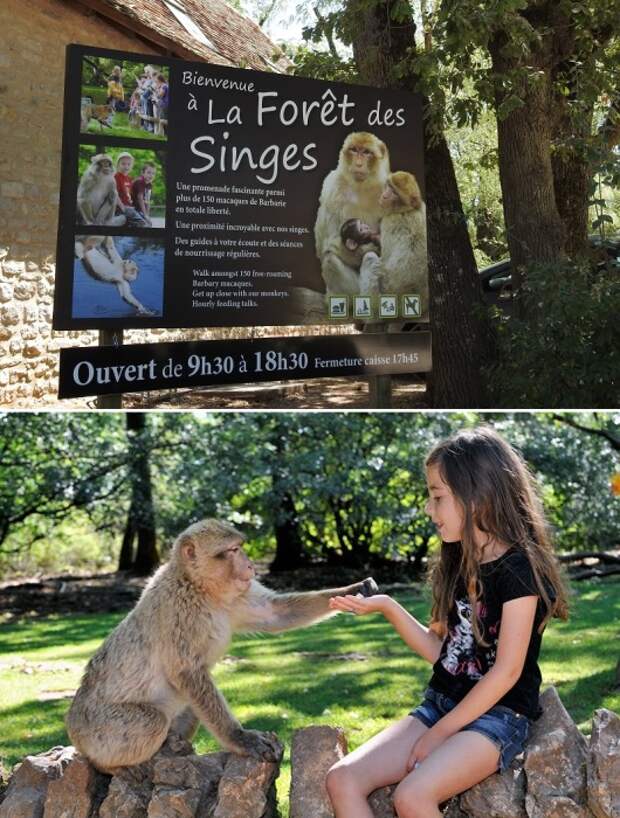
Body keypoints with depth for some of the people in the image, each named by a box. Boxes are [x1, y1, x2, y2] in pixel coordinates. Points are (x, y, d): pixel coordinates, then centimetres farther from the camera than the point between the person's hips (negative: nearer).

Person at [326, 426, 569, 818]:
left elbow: (506, 672, -16)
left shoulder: (518, 567, -14)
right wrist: (386, 606, 0)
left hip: (499, 715, -8)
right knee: (343, 780, -10)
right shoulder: (458, 564, 10)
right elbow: (440, 650, 11)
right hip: (441, 704, 8)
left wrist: (440, 733, -13)